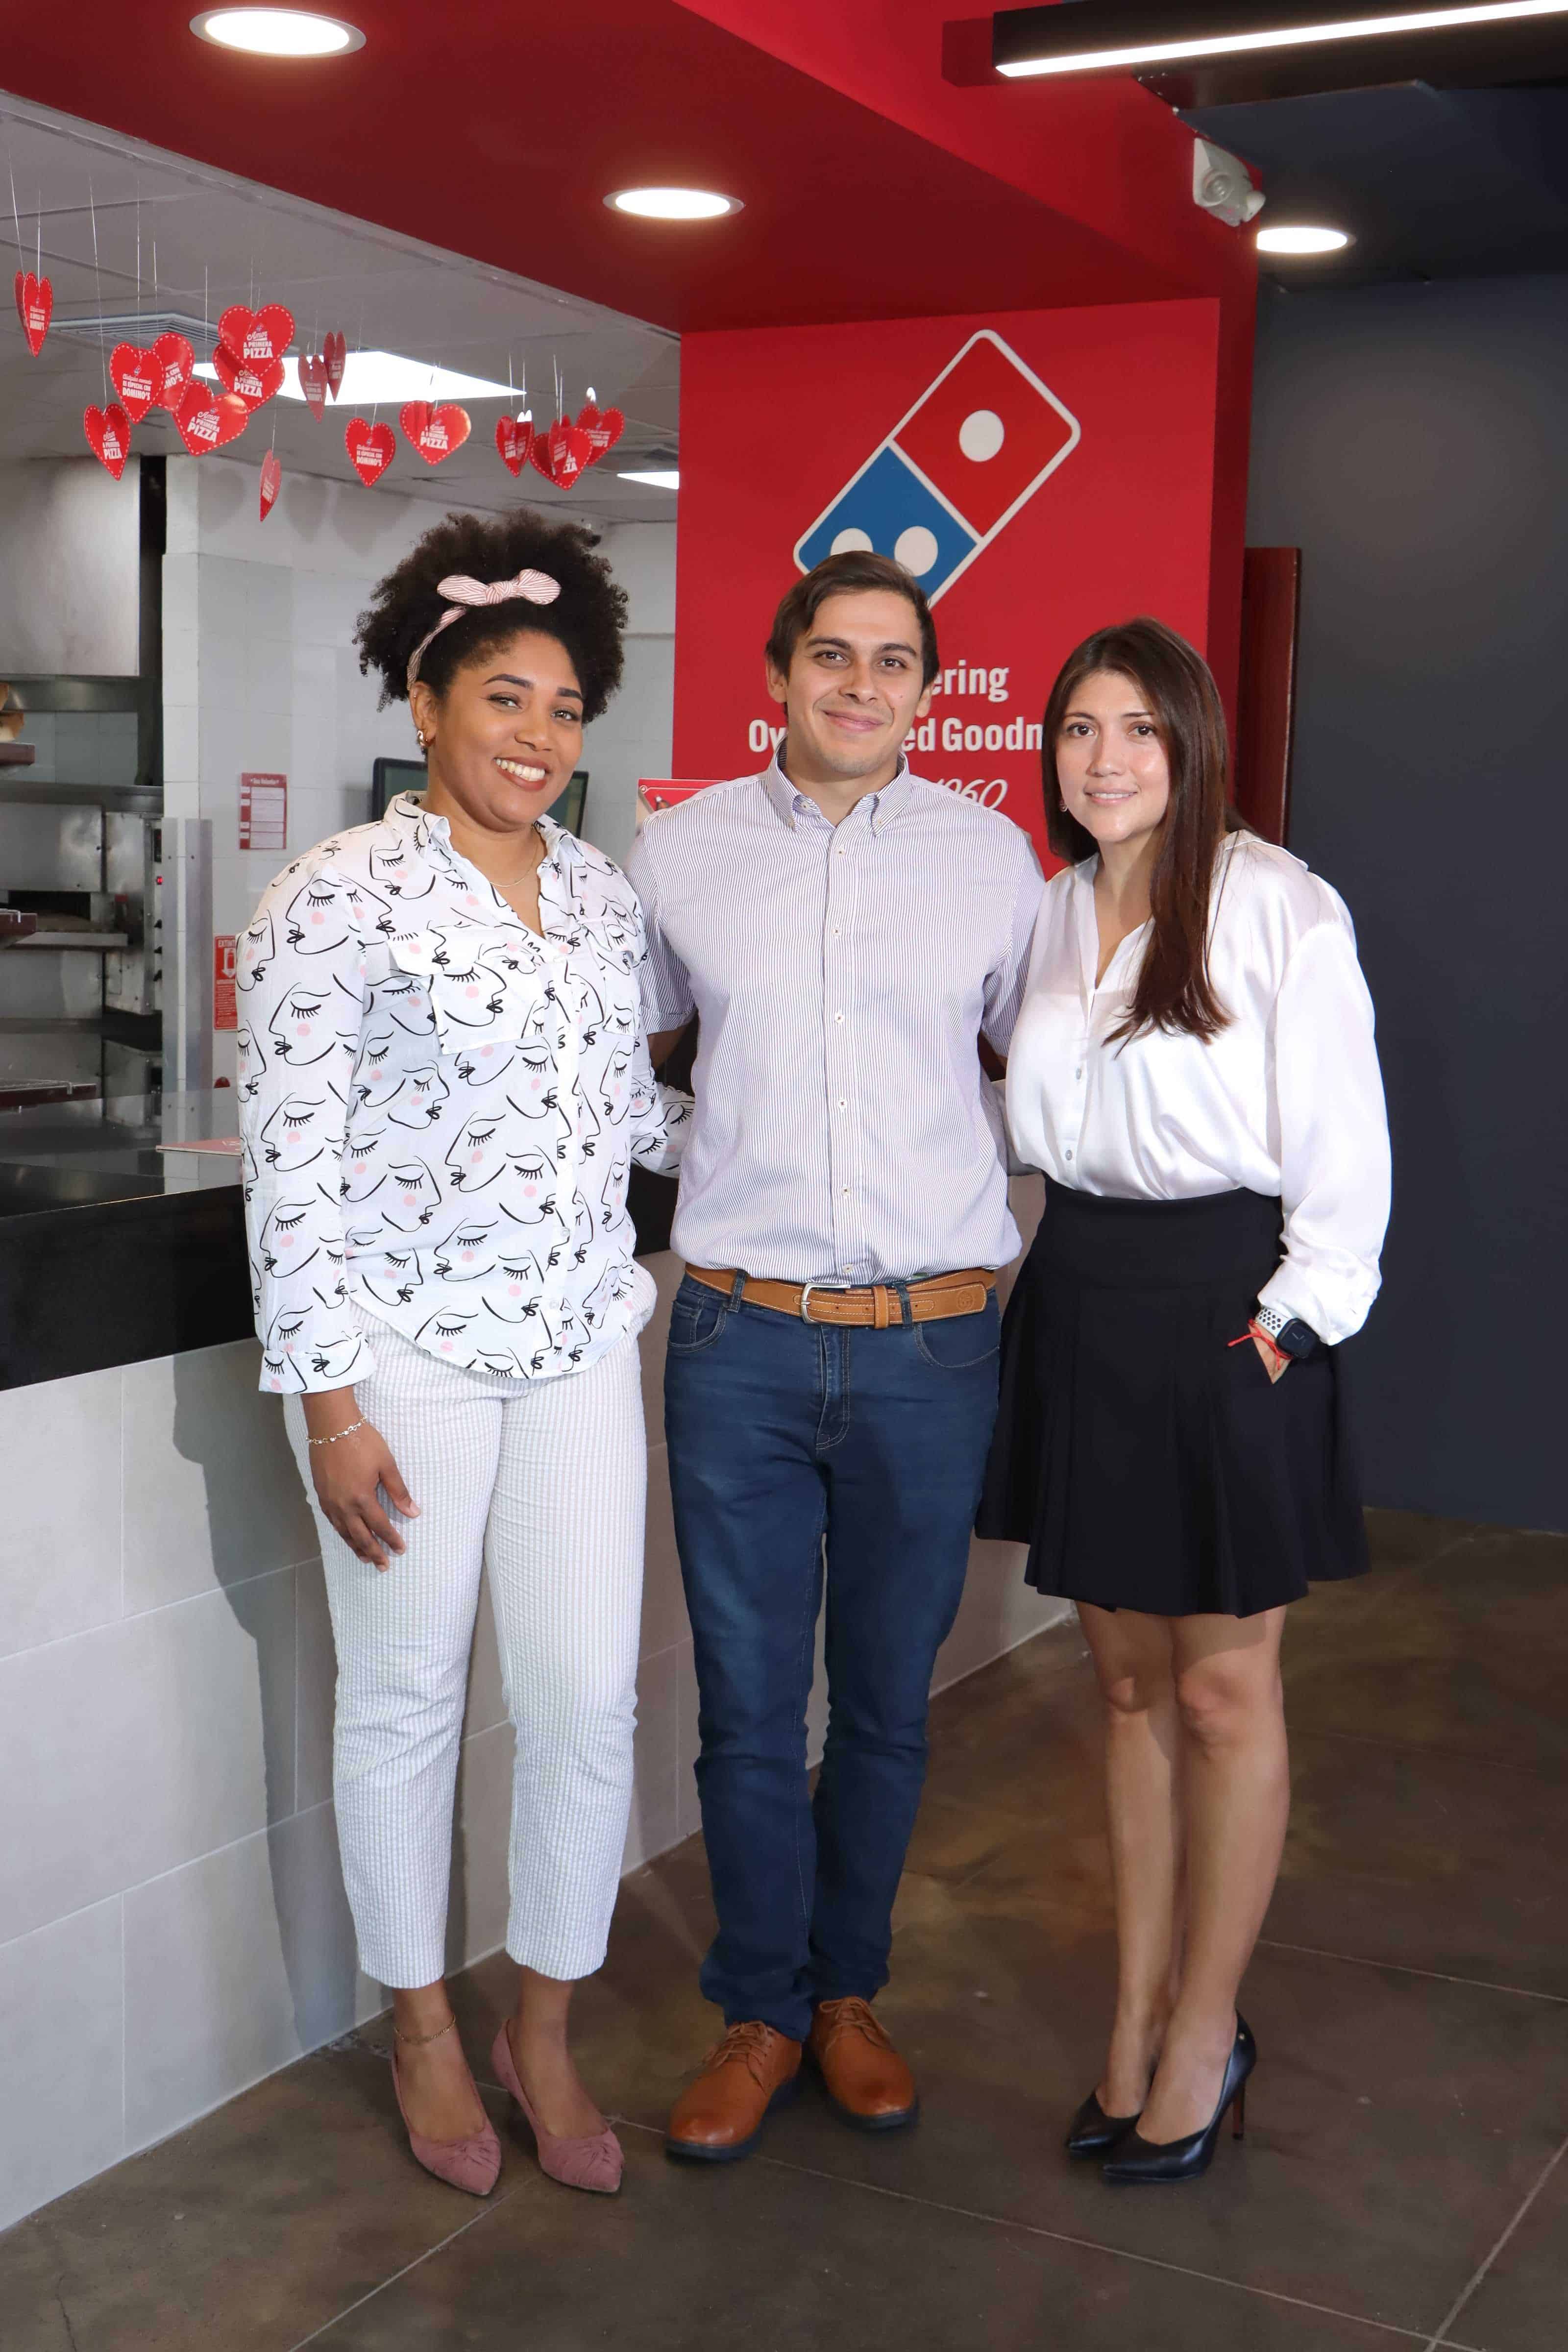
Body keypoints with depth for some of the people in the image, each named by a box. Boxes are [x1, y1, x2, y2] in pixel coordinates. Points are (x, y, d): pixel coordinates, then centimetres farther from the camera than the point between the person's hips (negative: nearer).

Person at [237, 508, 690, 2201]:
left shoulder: (602, 895, 8)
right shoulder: (336, 899, -10)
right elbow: (290, 1165, -12)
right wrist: (328, 1401, -14)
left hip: (579, 1346, 5)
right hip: (407, 1356, -5)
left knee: (589, 1698, 5)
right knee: (405, 1699, 9)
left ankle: (544, 2031, 26)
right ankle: (423, 2031, 30)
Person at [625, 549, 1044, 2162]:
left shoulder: (989, 854, 3)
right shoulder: (681, 849, 4)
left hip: (931, 1344, 0)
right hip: (741, 1341, 0)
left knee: (888, 1700, 12)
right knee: (747, 1700, 7)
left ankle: (848, 1990, 32)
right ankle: (763, 2011, 25)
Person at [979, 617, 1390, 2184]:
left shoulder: (1276, 906, -8)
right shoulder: (1046, 913, 9)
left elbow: (1340, 1143, -9)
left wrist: (1294, 1315, -11)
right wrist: (1063, 1267, 7)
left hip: (1223, 1305, -5)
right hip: (1078, 1304, 6)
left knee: (1222, 1691, 3)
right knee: (1128, 1678, 13)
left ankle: (1205, 2033, 19)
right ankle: (1138, 2020, 24)